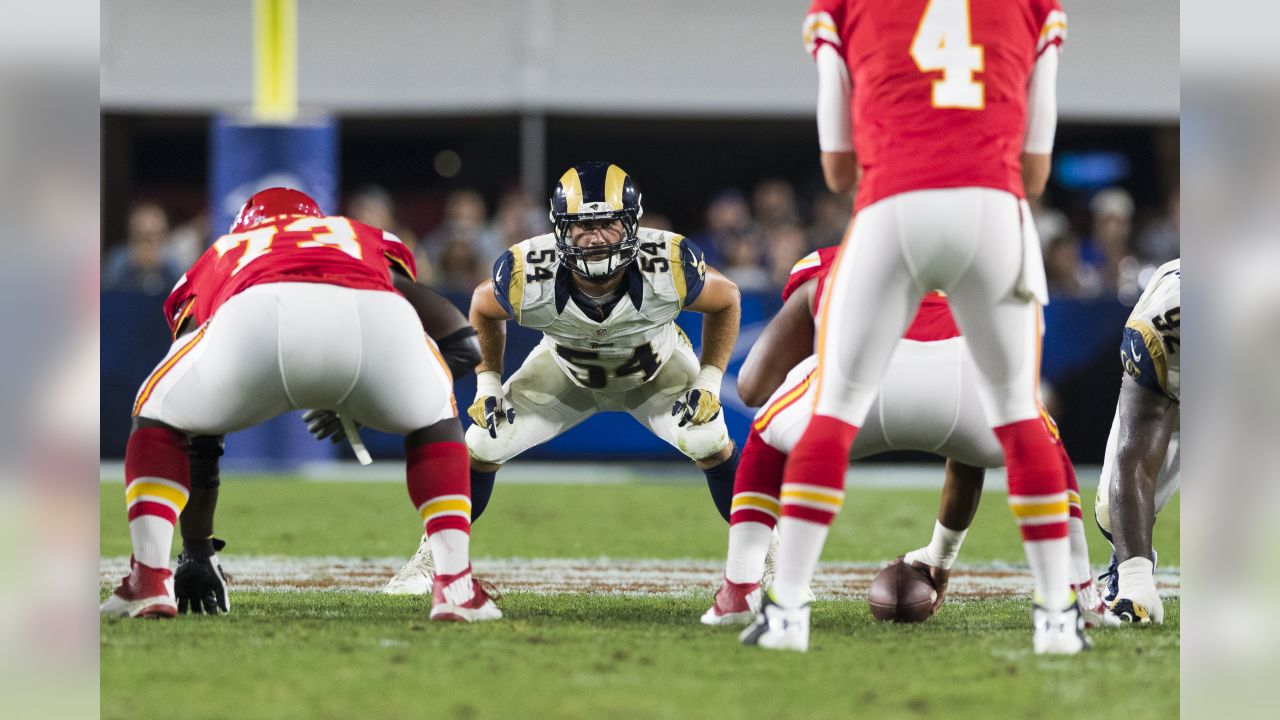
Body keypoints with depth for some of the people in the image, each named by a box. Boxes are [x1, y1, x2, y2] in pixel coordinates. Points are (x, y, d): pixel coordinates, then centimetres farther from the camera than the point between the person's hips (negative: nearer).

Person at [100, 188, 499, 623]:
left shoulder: (217, 258, 44)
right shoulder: (375, 242, 46)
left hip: (258, 321, -1)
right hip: (374, 318, 1)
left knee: (158, 419, 30)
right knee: (431, 419, 35)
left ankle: (149, 581, 12)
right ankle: (455, 586, 19)